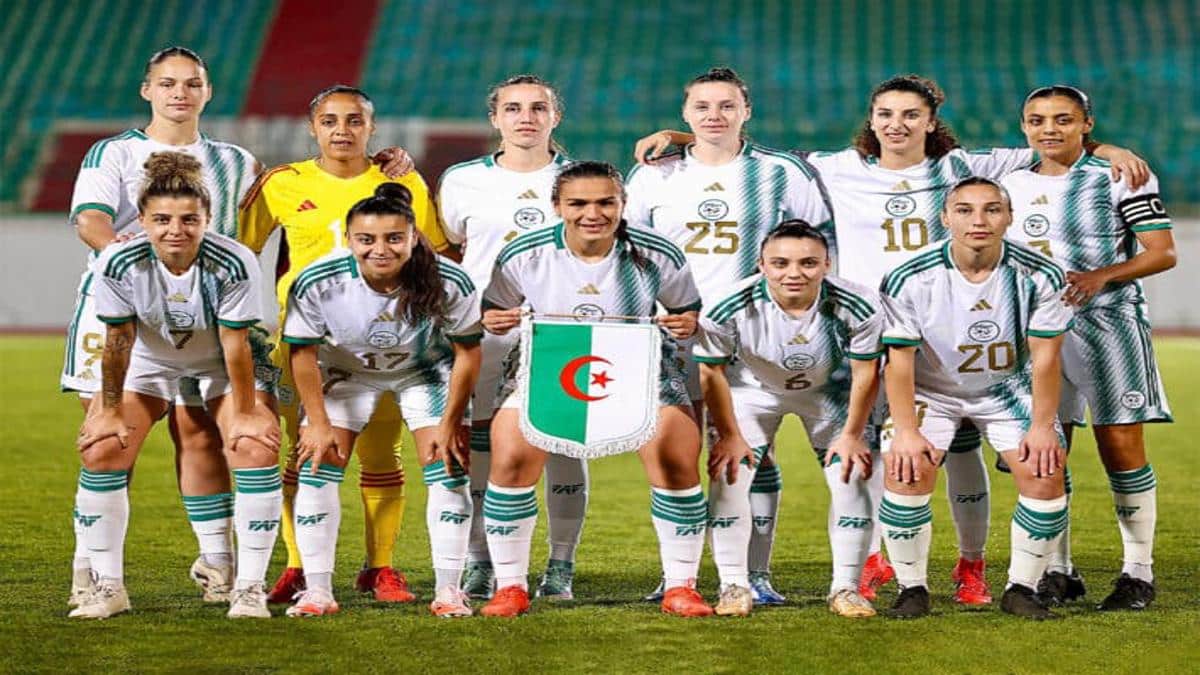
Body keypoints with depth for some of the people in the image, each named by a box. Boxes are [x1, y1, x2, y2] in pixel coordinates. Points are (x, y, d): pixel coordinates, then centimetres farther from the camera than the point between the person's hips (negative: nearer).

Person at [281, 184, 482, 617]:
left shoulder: (449, 283, -32)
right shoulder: (316, 284, -33)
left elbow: (467, 353, -17)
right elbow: (302, 353, -16)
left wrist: (450, 424, -14)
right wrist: (318, 423, -14)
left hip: (426, 370, 0)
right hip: (344, 370, 0)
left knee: (448, 467, -9)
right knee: (317, 465, -9)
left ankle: (449, 589, 1)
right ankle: (317, 590, 0)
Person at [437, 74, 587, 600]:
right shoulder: (462, 182, 7)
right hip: (483, 334, 0)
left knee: (565, 446, 0)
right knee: (479, 449, -1)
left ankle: (560, 567, 9)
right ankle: (480, 565, 11)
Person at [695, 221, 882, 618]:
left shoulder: (858, 308, -32)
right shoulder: (730, 309, -34)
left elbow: (865, 373, -15)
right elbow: (712, 371, -16)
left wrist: (852, 435, -10)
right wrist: (729, 435, -10)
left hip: (831, 390, 1)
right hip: (753, 387, 0)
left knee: (852, 476, -9)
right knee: (729, 474, -13)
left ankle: (846, 589, 4)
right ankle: (734, 586, 0)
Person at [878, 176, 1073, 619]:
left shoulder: (1040, 276, -18)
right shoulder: (910, 279, -21)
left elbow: (1045, 356, -12)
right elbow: (899, 359, -16)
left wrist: (1042, 426, -14)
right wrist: (906, 431, -20)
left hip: (1009, 391, 1)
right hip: (931, 390, -1)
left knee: (1046, 476, -15)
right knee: (906, 472, -21)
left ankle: (1021, 589, 2)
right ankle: (912, 588, -3)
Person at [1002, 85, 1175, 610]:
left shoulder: (1118, 176, -2)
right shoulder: (1013, 184, 12)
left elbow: (1163, 253, -6)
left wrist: (1102, 276, -19)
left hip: (1106, 322, -4)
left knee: (1121, 445, -6)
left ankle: (1138, 572, 3)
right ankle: (1057, 571, 12)